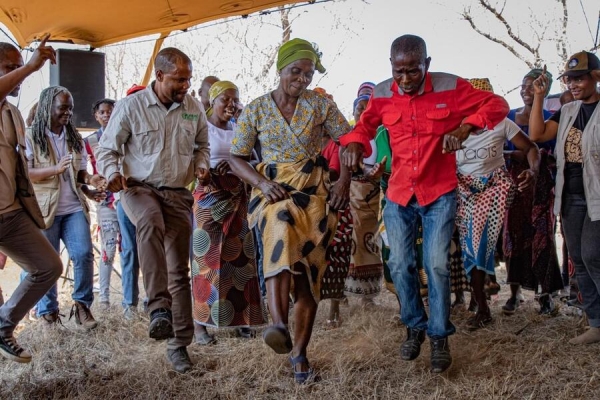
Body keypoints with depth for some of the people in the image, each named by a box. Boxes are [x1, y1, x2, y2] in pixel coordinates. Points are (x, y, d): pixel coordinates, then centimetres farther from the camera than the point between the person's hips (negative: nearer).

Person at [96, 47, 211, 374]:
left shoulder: (193, 108, 6)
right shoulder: (130, 106, -4)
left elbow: (202, 145, 22)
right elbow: (107, 148, 1)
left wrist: (201, 166, 1)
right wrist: (113, 173, -19)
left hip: (178, 194, 3)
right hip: (139, 188, -3)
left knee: (179, 271, 1)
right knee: (150, 222, -40)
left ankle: (179, 344, 11)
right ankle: (159, 308, -42)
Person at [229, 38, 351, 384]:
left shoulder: (321, 104, 4)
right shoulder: (256, 110, 4)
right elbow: (237, 157, 6)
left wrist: (344, 180, -10)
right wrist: (261, 183, -11)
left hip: (315, 191, 2)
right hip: (275, 191, -1)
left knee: (309, 271, -1)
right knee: (282, 237, -34)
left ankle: (299, 351, 11)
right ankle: (279, 325, -50)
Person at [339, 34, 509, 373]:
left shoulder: (450, 87, -10)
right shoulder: (382, 95, -2)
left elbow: (497, 105, -4)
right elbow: (365, 125, 12)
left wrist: (465, 127, -21)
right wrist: (354, 143, -11)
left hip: (439, 193, -3)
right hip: (399, 194, 3)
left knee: (437, 264, -6)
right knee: (400, 265, 6)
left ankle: (440, 337, 10)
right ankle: (415, 326, 27)